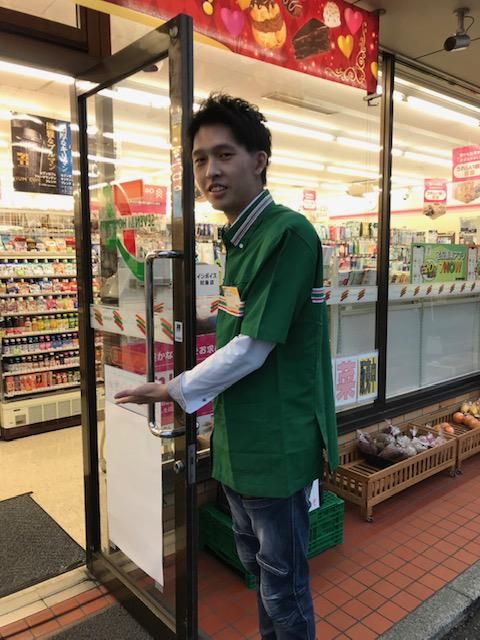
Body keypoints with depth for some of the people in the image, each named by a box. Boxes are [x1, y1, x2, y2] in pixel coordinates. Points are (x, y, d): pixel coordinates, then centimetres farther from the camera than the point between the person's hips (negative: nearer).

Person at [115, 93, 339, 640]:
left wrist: (175, 391, -9)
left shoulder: (288, 234, -19)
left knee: (283, 586, 12)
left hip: (277, 445, -8)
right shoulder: (240, 238, 9)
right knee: (256, 565, 25)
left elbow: (253, 346, -20)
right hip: (240, 440, 9)